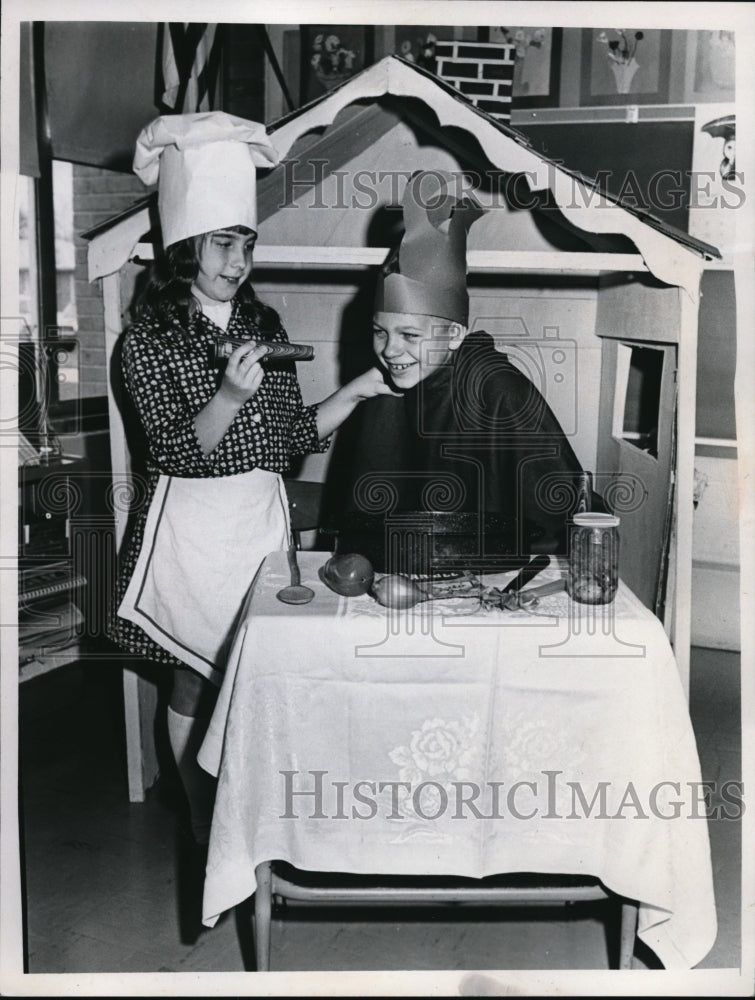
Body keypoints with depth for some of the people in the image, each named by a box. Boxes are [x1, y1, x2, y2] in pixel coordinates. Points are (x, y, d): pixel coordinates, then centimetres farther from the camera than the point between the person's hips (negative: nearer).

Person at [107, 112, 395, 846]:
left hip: (264, 516, 4)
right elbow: (176, 449, -15)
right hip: (192, 524, -4)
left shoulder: (263, 326, 7)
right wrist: (230, 395, -30)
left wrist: (358, 390, -4)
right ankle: (205, 832, 26)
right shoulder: (150, 337, -7)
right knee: (195, 681, 8)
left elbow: (294, 436, 7)